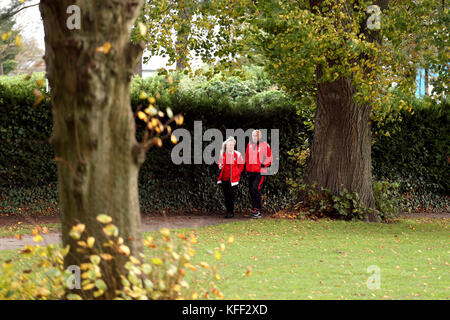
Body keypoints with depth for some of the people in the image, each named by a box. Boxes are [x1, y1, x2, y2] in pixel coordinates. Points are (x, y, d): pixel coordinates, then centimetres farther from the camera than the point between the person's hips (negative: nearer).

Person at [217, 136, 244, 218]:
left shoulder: (237, 155, -1)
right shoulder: (222, 154, 8)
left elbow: (241, 166, 5)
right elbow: (220, 163, 21)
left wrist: (236, 173, -5)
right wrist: (220, 166, -1)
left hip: (233, 179, -3)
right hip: (224, 178, 3)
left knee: (230, 195, -11)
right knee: (226, 195, 6)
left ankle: (231, 212, -4)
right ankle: (228, 211, 15)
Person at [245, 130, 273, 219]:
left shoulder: (265, 145, -3)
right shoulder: (249, 145, 13)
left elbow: (270, 158, 0)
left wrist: (264, 164, -11)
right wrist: (247, 166, 14)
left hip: (260, 171, -6)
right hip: (250, 171, 6)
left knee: (255, 189, -18)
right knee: (251, 190, 7)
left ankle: (257, 210, -15)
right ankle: (254, 209, 17)